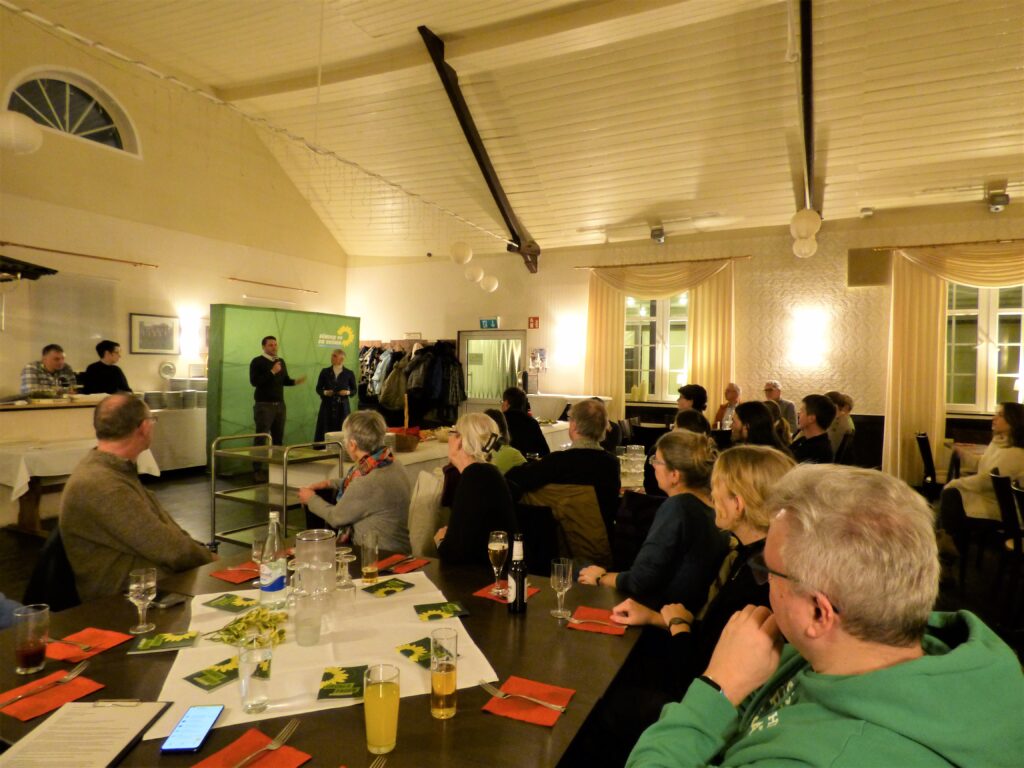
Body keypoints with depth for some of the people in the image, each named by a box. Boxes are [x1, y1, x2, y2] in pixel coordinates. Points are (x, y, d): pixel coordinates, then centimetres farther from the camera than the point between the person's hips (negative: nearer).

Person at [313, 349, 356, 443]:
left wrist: (348, 392, -11)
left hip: (342, 406, -1)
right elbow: (318, 388, 8)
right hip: (327, 405, 1)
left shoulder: (349, 374, 1)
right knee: (325, 431, -2)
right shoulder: (324, 372, 4)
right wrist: (325, 392, -12)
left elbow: (354, 389, 9)